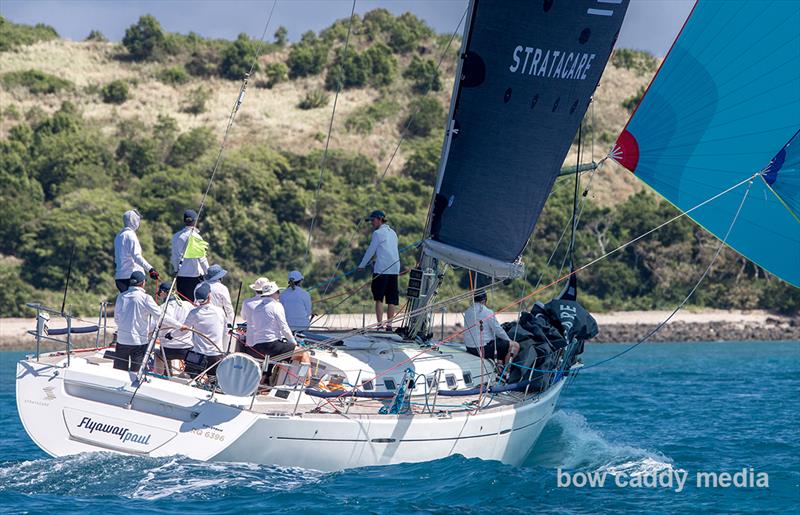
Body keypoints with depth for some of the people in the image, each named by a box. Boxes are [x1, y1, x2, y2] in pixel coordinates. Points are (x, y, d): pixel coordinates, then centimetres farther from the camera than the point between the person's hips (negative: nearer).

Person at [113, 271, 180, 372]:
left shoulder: (121, 297, 4)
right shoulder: (145, 298, -11)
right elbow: (161, 316, -13)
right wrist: (180, 325, -5)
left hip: (121, 340, 4)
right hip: (139, 341, -4)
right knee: (136, 373, 1)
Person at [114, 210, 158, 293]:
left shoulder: (119, 235, 17)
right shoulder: (130, 235, -11)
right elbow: (136, 256, -21)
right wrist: (150, 269, -27)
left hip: (119, 277, 9)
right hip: (130, 276, -9)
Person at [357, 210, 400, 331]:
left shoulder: (377, 233, -4)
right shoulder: (393, 233, 18)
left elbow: (370, 251, -1)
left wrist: (362, 265, 10)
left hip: (381, 269, -6)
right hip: (394, 268, 6)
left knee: (379, 298, -3)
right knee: (392, 299, 5)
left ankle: (379, 324, -10)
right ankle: (389, 324, 2)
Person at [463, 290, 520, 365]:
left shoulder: (467, 312, 6)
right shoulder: (488, 313, -15)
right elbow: (498, 331, -10)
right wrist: (509, 340, 8)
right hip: (484, 349, -8)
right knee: (515, 345, 0)